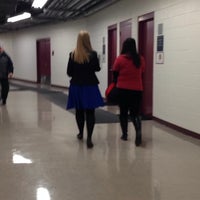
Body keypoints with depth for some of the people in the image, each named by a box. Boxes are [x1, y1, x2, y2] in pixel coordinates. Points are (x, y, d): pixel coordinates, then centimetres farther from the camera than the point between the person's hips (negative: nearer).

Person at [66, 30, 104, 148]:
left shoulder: (73, 55, -5)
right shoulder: (93, 54, -10)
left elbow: (69, 73, 0)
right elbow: (97, 68, 4)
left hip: (76, 86, 2)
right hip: (90, 86, -2)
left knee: (79, 111, 17)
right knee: (90, 112, 0)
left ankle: (81, 133, 33)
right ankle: (89, 138, -8)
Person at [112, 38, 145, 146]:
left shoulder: (120, 59, -8)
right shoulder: (141, 59, 0)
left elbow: (115, 74, 1)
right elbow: (141, 73, 11)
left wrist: (118, 83, 20)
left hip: (123, 89, -2)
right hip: (137, 90, 2)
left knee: (123, 112, 13)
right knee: (135, 113, 7)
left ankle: (124, 134, 20)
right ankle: (138, 131, -17)